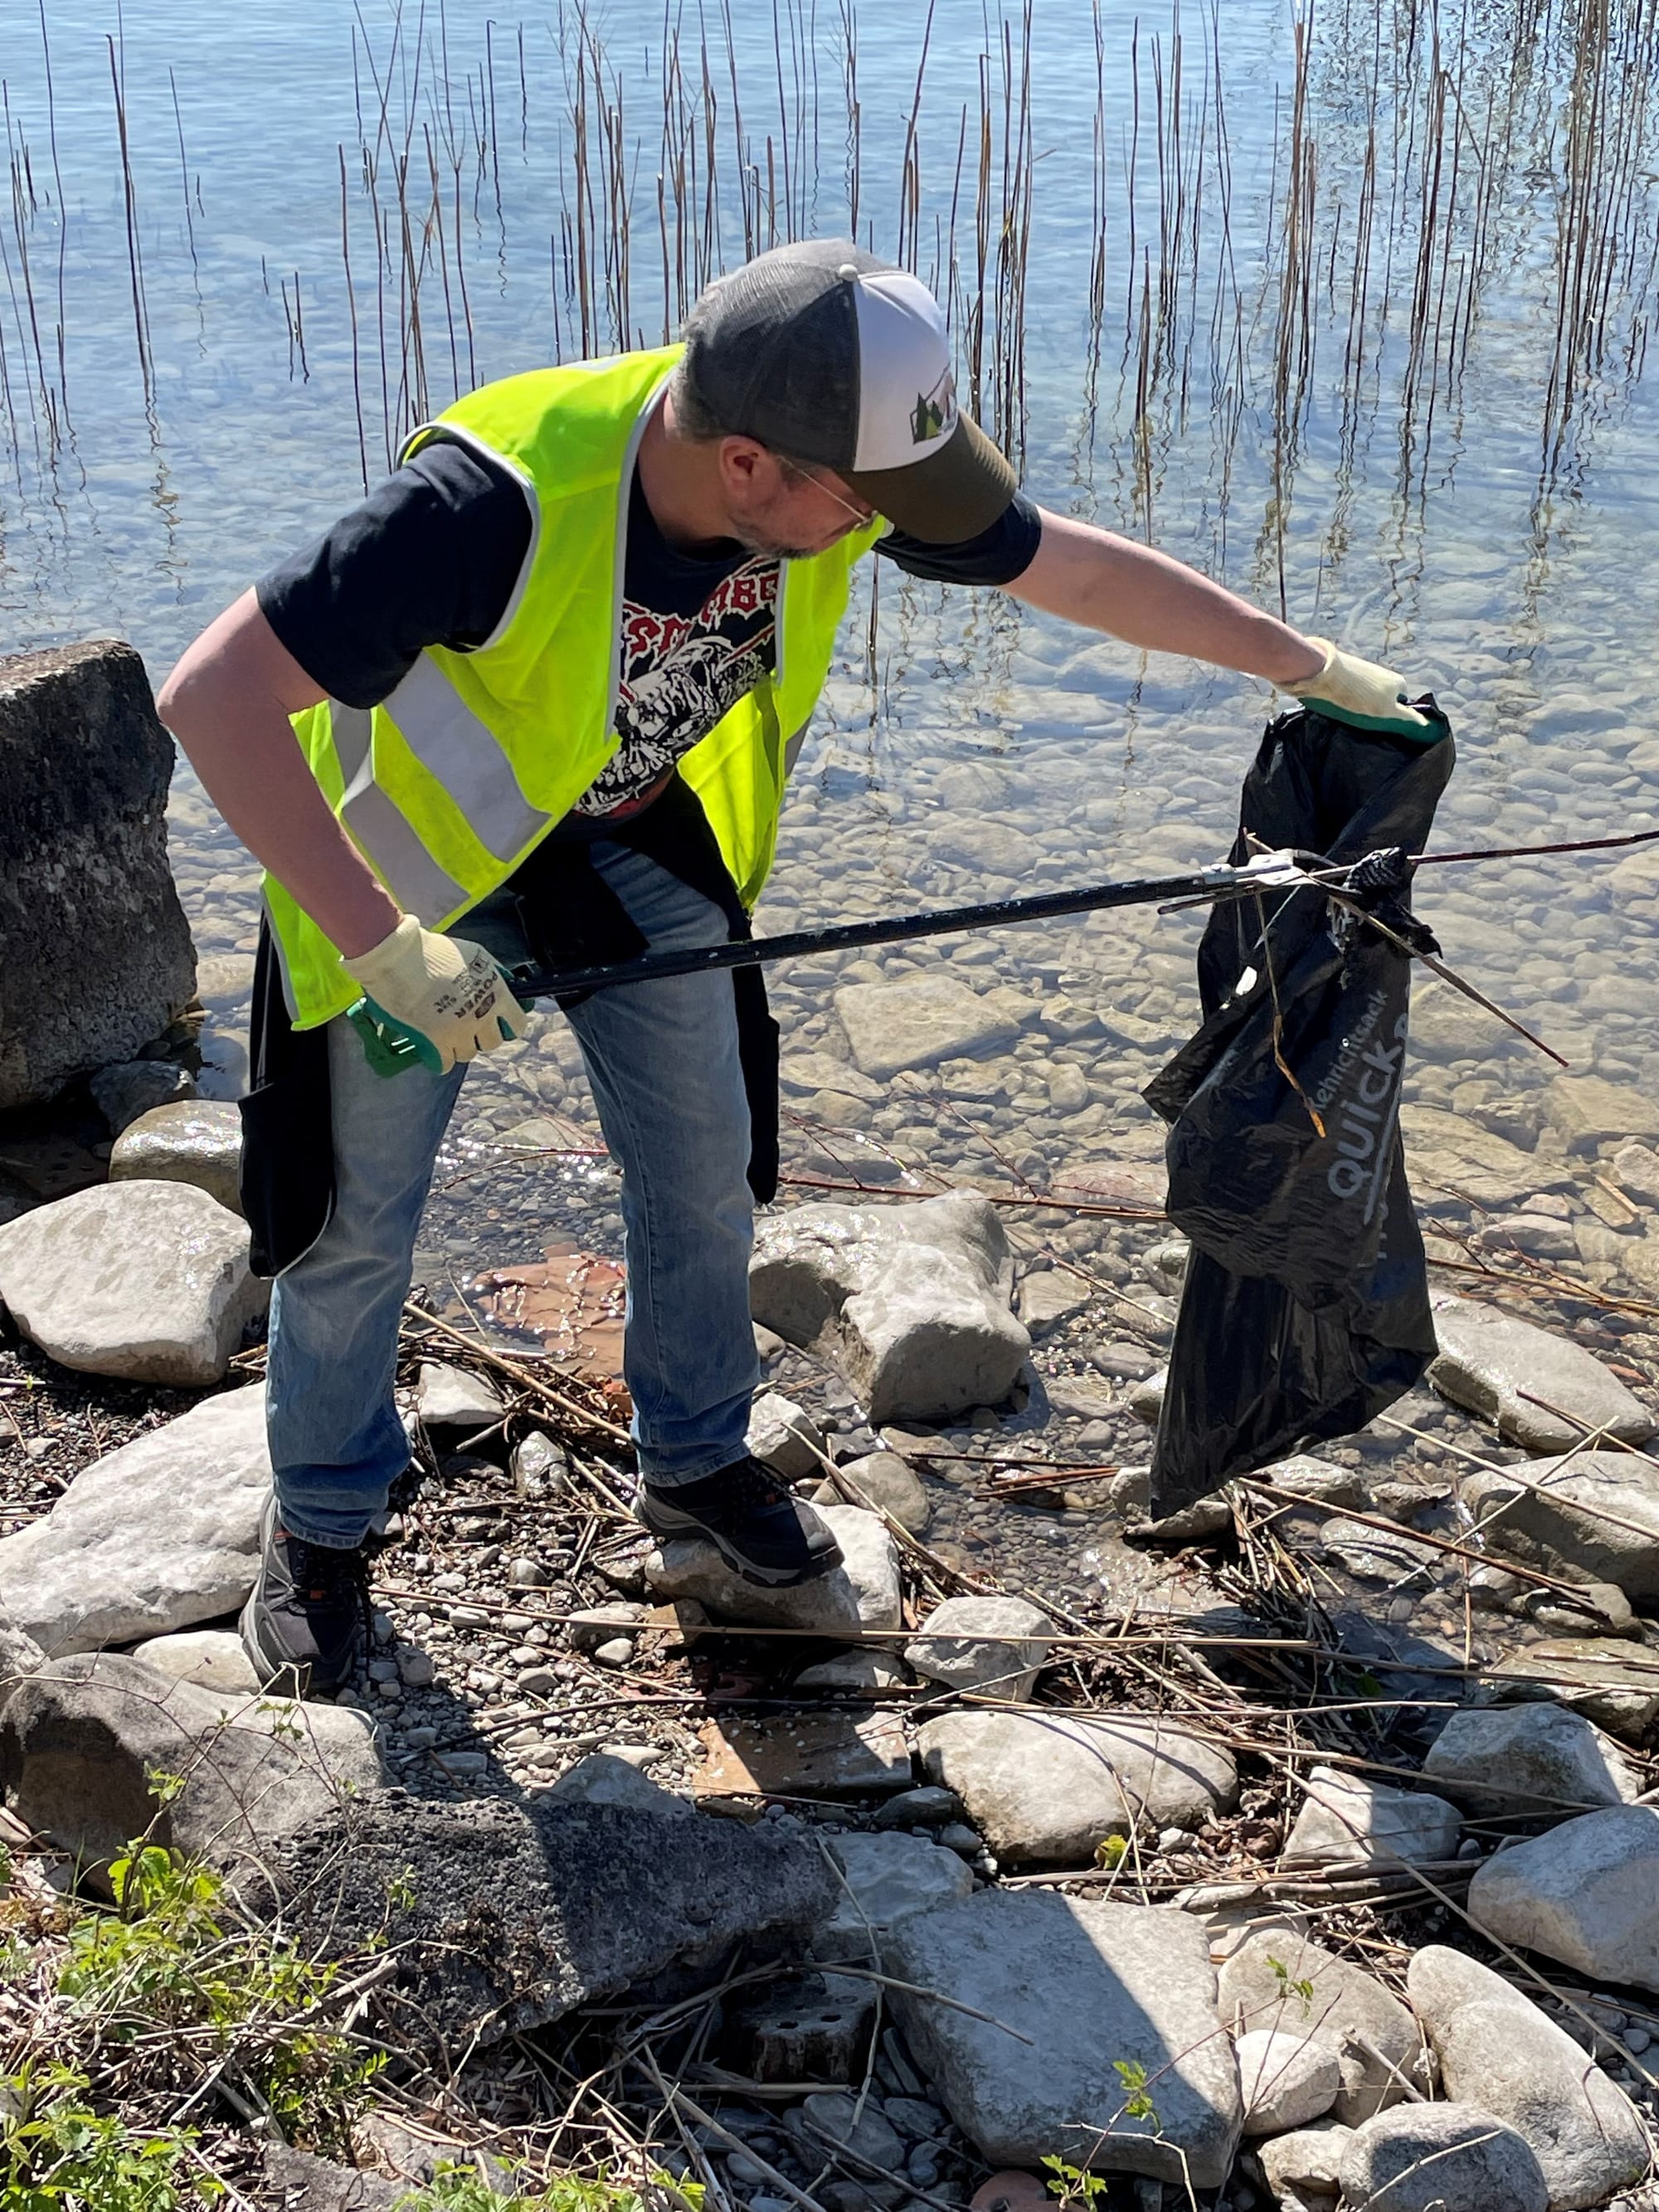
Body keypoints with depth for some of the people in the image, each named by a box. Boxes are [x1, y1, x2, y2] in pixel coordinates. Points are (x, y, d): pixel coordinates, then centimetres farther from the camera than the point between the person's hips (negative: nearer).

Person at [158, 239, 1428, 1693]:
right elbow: (216, 697, -40)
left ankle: (696, 1460, 34)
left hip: (637, 819, 5)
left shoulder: (838, 469, -24)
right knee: (361, 1214, 4)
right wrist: (387, 949, -41)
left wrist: (1312, 668, 0)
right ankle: (324, 1519, 29)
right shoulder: (504, 501, -41)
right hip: (415, 827, -4)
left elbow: (1086, 572, -8)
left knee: (703, 1166, 9)